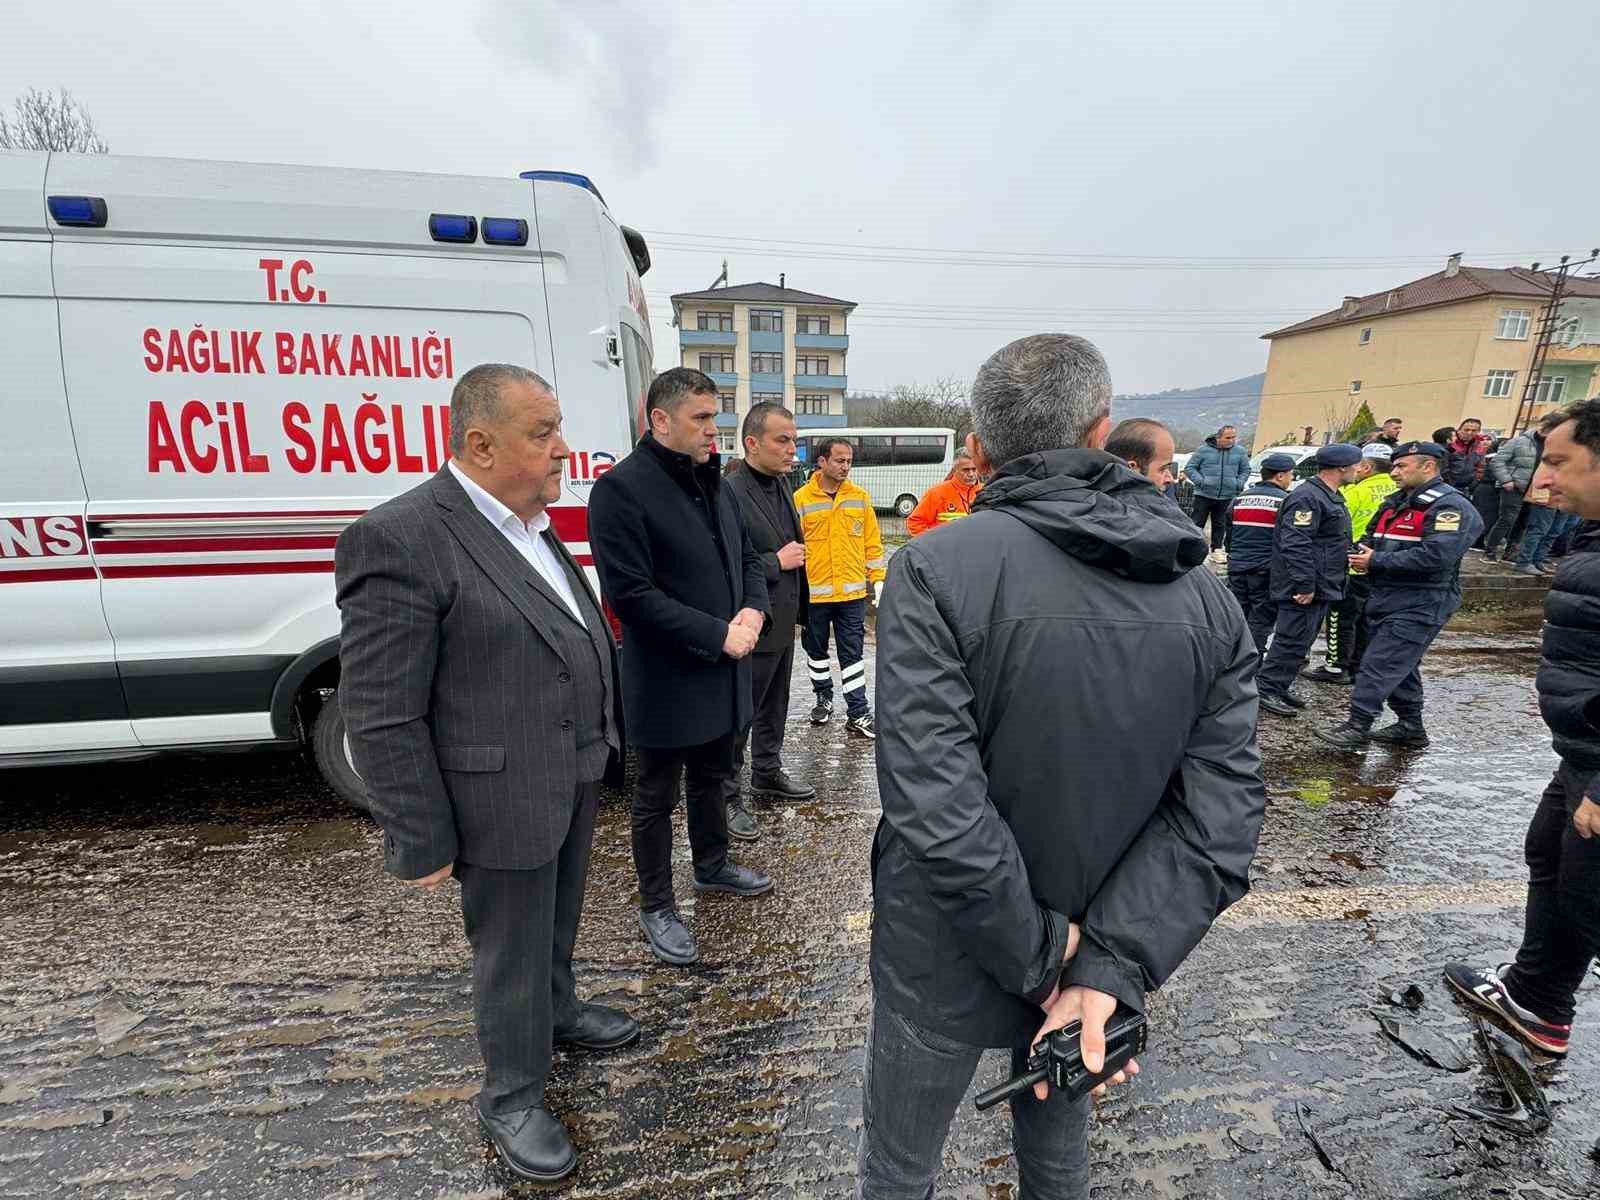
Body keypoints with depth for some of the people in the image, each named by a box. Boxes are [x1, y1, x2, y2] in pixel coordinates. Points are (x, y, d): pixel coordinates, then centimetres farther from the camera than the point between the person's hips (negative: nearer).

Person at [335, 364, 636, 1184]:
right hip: (500, 797, -7)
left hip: (573, 777, 8)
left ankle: (557, 1012, 53)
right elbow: (381, 719, -19)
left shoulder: (532, 525, 6)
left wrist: (598, 750, 15)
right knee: (509, 952, 14)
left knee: (556, 922, 28)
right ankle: (511, 1098, 38)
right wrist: (422, 844, -14)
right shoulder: (401, 539, -21)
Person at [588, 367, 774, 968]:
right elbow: (631, 594, -22)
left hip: (724, 671, 8)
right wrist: (719, 635, -20)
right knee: (656, 798, 11)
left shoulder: (713, 483, 9)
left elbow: (747, 557, 15)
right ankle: (655, 906, 31)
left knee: (711, 778, 24)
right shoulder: (621, 488, -16)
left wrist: (754, 611, -6)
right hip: (666, 680, -7)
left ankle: (712, 865, 47)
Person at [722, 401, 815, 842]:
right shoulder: (730, 493, -21)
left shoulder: (782, 484, 7)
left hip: (783, 623, 9)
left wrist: (798, 608, 15)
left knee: (774, 707, 23)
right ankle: (727, 795, 23)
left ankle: (767, 773, 42)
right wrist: (777, 563, -19)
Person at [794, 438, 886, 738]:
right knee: (816, 650, 15)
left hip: (852, 592, 1)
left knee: (852, 654, 5)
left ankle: (857, 713, 13)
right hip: (813, 592, 0)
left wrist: (878, 580, 3)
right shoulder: (801, 498, -5)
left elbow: (872, 543, 7)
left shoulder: (860, 497, 3)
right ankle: (824, 697, 36)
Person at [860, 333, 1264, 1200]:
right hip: (1093, 946, 5)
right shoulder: (1207, 598, -8)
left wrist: (1041, 954, -14)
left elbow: (938, 813, -29)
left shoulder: (936, 569, -24)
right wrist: (1111, 967, -14)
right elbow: (1218, 819, -13)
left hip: (947, 959, -4)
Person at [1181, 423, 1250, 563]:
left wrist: (1239, 484, 0)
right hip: (1204, 494, -3)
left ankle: (1217, 549, 23)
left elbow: (1245, 471, 17)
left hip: (1226, 496, 3)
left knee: (1220, 524, 12)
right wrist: (1200, 481, -12)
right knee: (1197, 523, -3)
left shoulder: (1240, 451, 6)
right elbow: (1189, 468, 0)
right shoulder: (1204, 450, -4)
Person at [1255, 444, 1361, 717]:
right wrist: (1305, 586, -26)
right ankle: (1266, 689, 0)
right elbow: (1295, 545, -25)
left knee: (1301, 640, 14)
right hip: (1305, 589, -11)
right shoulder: (1307, 497, -18)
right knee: (1292, 639, -7)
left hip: (1320, 586, 11)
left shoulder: (1331, 496, 17)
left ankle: (1279, 688, 23)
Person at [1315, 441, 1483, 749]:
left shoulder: (1451, 506, -13)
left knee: (1379, 664, -11)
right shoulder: (1396, 502, 15)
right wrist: (1361, 553, -1)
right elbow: (1371, 537, 23)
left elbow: (1435, 557, -25)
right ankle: (1410, 727, 29)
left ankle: (1357, 727, -6)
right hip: (1386, 598, 10)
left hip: (1419, 605, -9)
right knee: (1400, 665, 17)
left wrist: (1377, 561, -19)